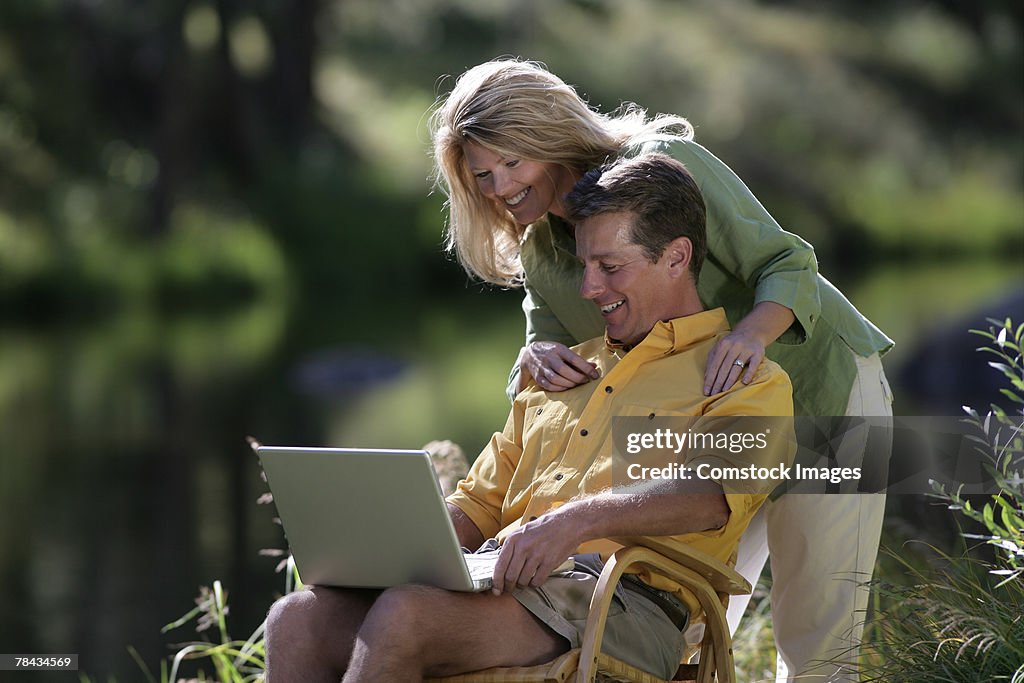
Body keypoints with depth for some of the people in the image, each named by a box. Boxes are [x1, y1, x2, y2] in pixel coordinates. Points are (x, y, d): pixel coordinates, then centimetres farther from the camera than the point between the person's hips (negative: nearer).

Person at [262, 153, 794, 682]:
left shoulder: (748, 381, 7)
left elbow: (709, 492, -14)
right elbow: (480, 504, 30)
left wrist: (581, 518, -32)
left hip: (621, 603, -7)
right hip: (504, 581, 7)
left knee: (403, 615, -34)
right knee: (298, 620, -20)